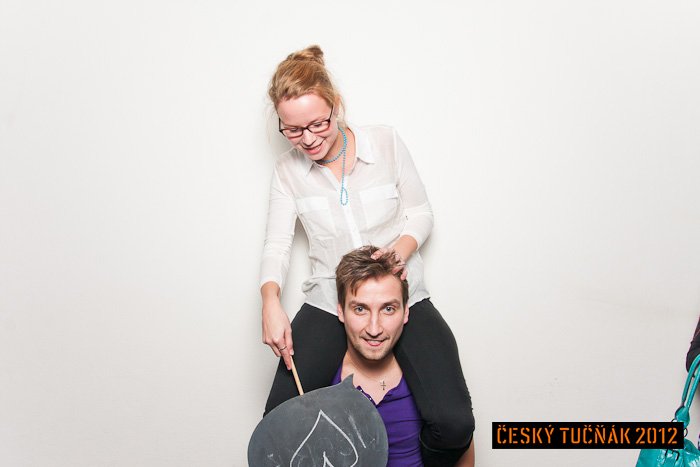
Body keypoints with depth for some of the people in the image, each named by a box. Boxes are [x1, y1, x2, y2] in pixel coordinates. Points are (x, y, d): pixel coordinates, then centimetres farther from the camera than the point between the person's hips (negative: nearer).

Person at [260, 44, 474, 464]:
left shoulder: (386, 142, -2)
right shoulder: (288, 170, 3)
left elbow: (421, 212, 4)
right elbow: (277, 244, 0)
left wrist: (403, 247, -18)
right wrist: (271, 301, -19)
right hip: (328, 303, 2)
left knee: (453, 425, -20)